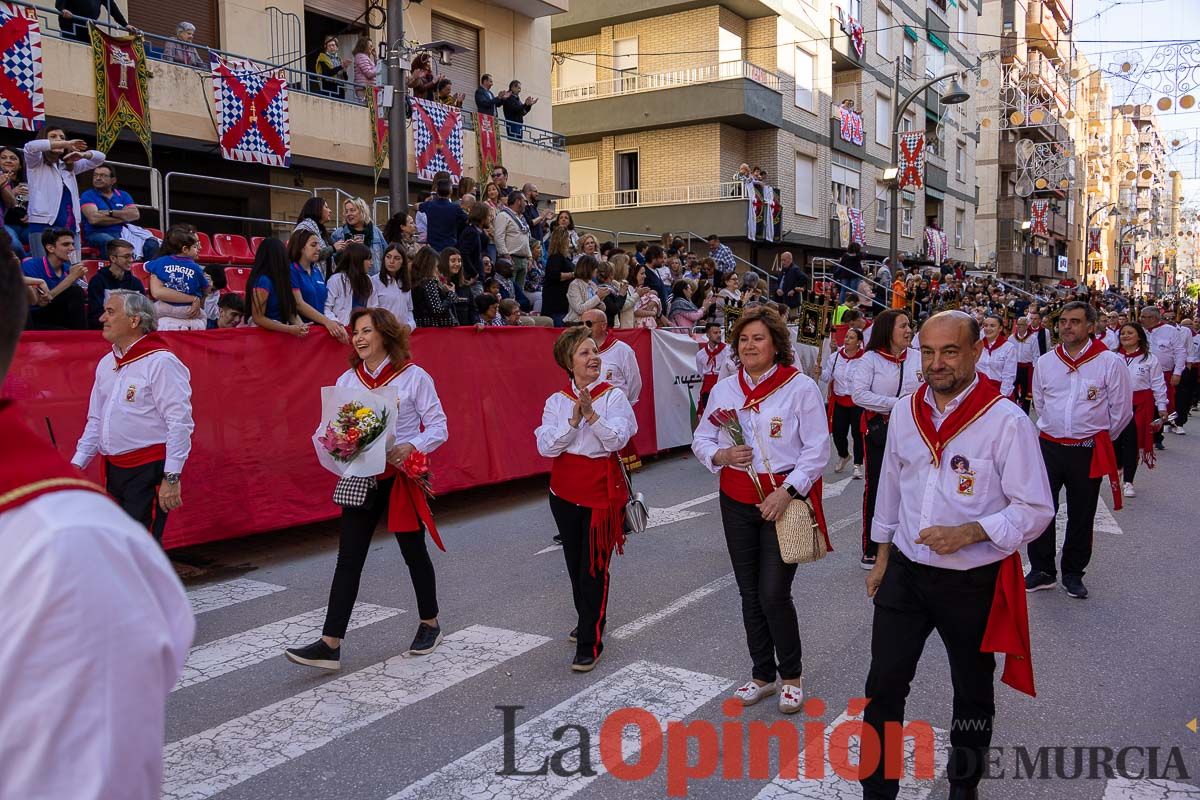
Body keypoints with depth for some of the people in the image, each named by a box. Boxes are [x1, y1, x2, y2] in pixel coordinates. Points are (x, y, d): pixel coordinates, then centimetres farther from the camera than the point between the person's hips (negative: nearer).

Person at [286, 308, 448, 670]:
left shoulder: (413, 376, -7)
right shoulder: (347, 380, 5)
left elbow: (438, 426, -7)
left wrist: (410, 447, -24)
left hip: (401, 475, -3)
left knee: (413, 551, 11)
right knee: (348, 558, 0)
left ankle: (430, 624, 32)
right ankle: (330, 644, 1)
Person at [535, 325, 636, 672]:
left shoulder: (613, 396, -3)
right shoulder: (557, 401, 3)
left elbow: (617, 440, -15)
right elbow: (546, 446, -9)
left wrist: (592, 414, -25)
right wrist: (574, 419, -19)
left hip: (602, 489, -4)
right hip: (565, 491, 4)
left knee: (594, 566, -5)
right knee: (575, 563, 16)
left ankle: (590, 644, 3)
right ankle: (588, 623, 37)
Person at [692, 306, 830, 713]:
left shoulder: (801, 386, -9)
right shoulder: (723, 389, 5)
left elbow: (817, 449, -9)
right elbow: (701, 439, 10)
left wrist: (787, 490, -18)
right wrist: (720, 455, -12)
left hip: (785, 499, -5)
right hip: (737, 501, 5)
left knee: (773, 595, -6)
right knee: (750, 594, 12)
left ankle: (792, 675, 19)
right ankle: (763, 674, 30)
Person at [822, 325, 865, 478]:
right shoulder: (835, 357, 4)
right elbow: (827, 377, 9)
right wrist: (821, 372, -10)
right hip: (839, 401, 4)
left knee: (857, 433, 1)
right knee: (838, 432, 9)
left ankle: (858, 465, 17)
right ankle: (843, 456, 39)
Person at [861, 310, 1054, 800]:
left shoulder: (1007, 422, -16)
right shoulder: (905, 412, 0)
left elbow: (1035, 509, -13)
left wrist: (968, 533, -26)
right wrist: (883, 558, 15)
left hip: (974, 582, -3)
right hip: (905, 573, 4)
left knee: (972, 695, 17)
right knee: (884, 686, 8)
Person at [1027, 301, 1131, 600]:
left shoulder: (1110, 362, -8)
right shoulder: (1045, 362, 3)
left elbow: (1122, 410, 0)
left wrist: (1099, 438, 9)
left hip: (1089, 451, -2)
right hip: (1049, 447, 3)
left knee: (1081, 517, 9)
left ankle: (1073, 573, 25)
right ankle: (1041, 570, 16)